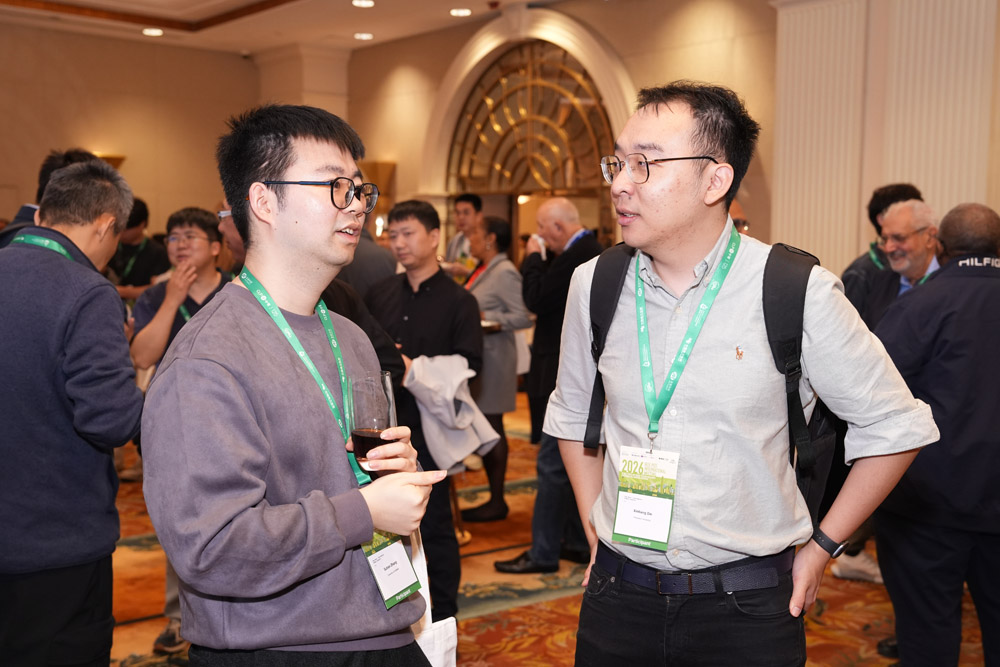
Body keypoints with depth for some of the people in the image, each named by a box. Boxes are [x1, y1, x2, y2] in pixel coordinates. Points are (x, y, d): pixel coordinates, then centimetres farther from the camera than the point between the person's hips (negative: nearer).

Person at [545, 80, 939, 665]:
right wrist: (596, 532, 9)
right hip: (619, 594, 3)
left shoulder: (798, 293, -13)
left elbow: (894, 427, -3)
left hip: (746, 610, -3)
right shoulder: (594, 285, -2)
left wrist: (821, 548, -1)